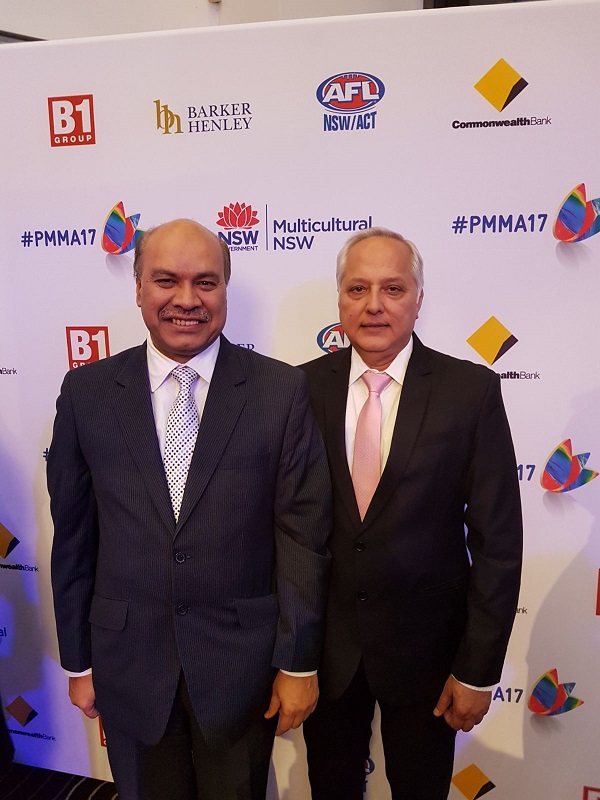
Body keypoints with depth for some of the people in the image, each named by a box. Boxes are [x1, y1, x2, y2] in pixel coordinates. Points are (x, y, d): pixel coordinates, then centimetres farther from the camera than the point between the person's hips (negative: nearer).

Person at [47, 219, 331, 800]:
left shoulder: (281, 390, -10)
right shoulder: (86, 392, -4)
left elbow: (303, 535, -8)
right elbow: (73, 535, 0)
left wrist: (299, 663, -5)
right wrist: (77, 660, 5)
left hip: (241, 659, -1)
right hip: (127, 659, 2)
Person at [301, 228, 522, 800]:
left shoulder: (471, 391, -12)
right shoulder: (306, 387, -7)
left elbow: (497, 539, -9)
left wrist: (478, 669, -8)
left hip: (425, 644, -1)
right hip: (324, 641, 2)